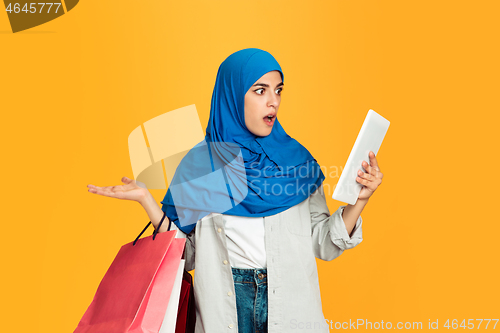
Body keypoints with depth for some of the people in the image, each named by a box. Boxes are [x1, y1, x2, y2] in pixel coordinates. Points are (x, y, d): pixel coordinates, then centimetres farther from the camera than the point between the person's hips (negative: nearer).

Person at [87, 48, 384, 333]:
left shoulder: (296, 158, -2)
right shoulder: (199, 162, -3)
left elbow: (322, 245, -1)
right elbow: (187, 253, -3)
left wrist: (359, 200, -14)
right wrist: (145, 199, -11)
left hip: (291, 300, 1)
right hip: (225, 300, -1)